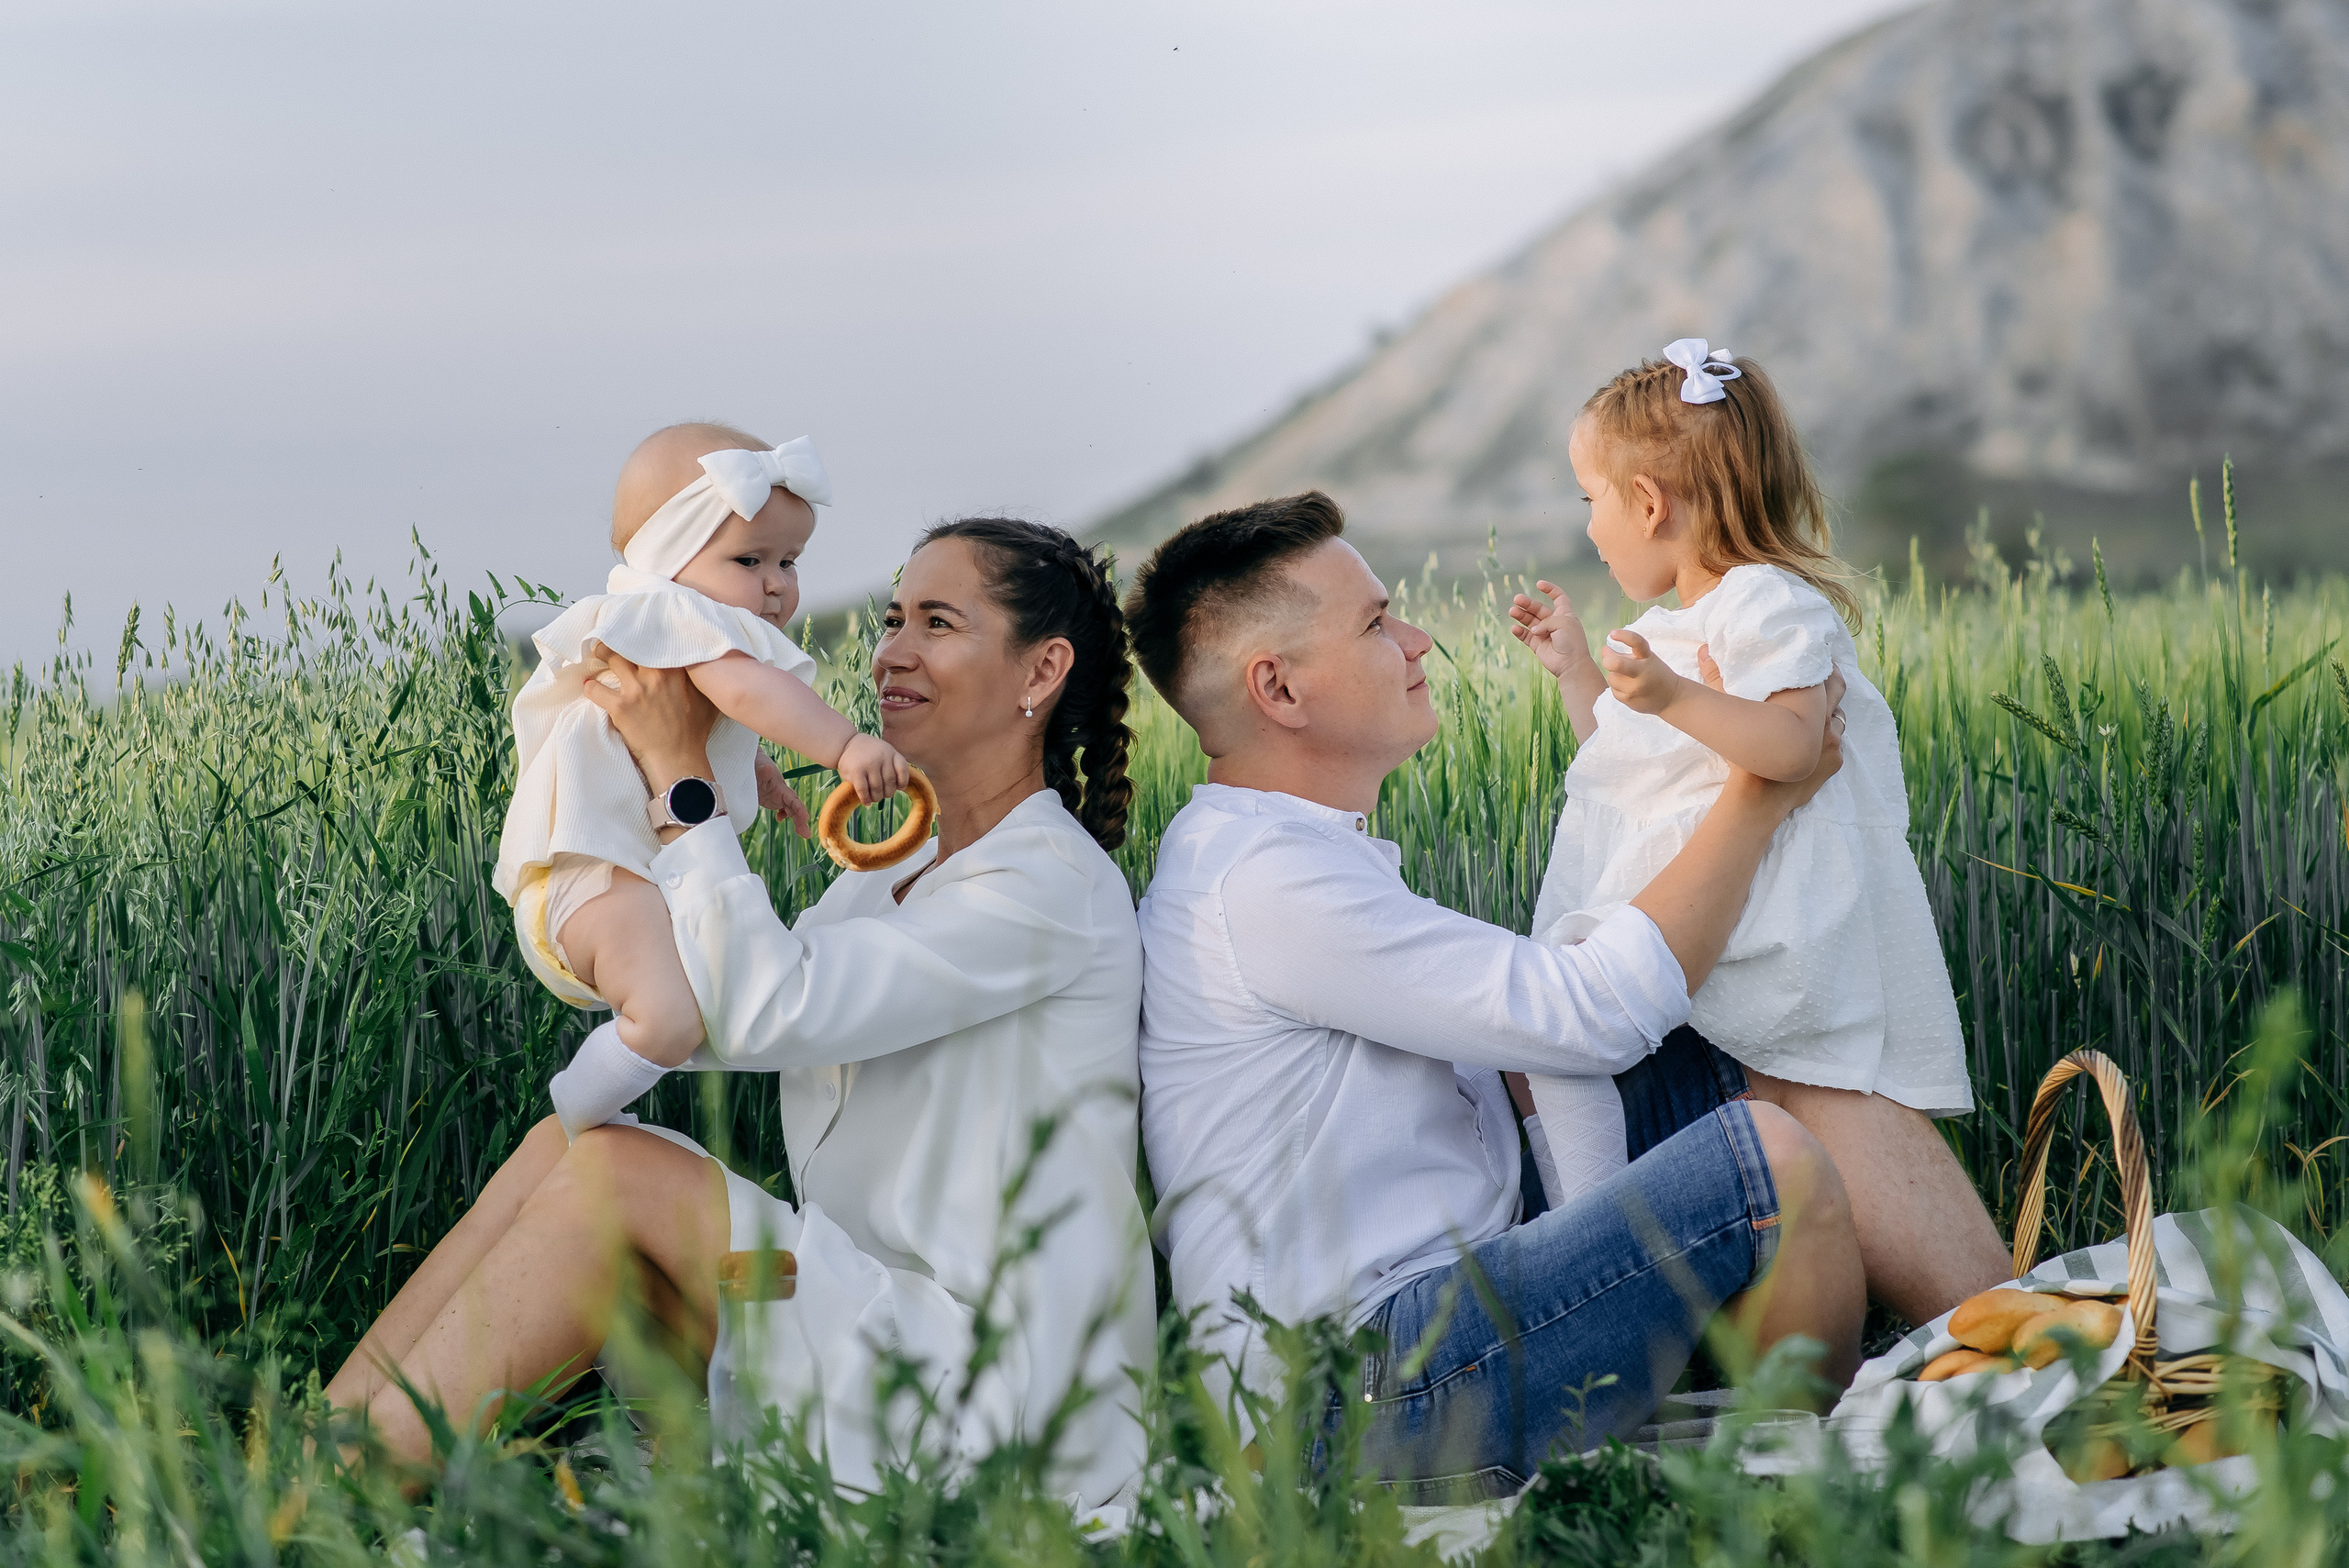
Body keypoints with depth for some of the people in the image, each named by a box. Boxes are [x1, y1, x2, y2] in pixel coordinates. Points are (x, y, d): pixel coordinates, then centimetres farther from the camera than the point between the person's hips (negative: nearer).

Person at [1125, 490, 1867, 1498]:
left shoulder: (1263, 854, 18)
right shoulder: (1262, 878, -18)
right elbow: (1593, 1015, -18)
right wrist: (1762, 794, -9)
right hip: (1380, 1396, -11)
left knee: (1710, 1081, 12)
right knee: (1767, 1161, -17)